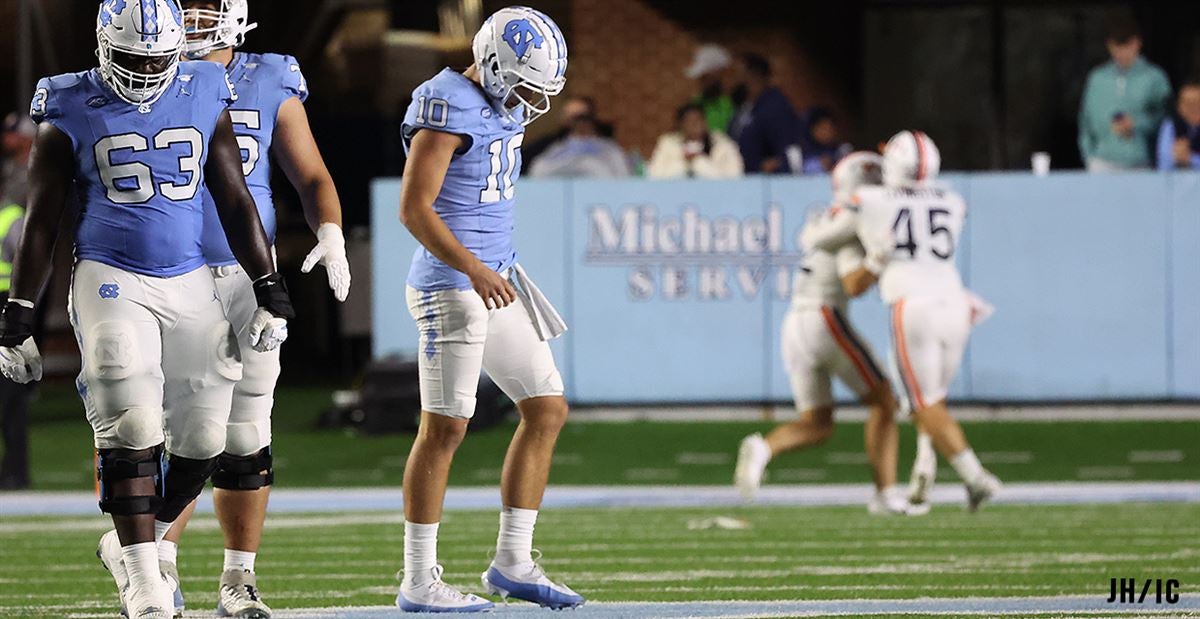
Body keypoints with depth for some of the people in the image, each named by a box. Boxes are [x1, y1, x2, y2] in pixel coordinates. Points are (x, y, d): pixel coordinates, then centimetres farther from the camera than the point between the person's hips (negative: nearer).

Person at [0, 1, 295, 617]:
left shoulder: (204, 99, 5)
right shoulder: (72, 113, -2)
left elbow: (236, 203, 10)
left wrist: (269, 291, 8)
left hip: (191, 284, 4)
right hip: (111, 282, -4)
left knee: (201, 439, 2)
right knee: (131, 432, -15)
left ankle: (132, 542, 24)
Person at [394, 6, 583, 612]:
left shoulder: (505, 106, 11)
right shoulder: (449, 107, -16)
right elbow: (414, 208, -21)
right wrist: (474, 271, -27)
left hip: (497, 277, 9)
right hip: (451, 285, -9)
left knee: (548, 409, 8)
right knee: (444, 427, -6)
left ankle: (512, 562, 13)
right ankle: (418, 581, 0)